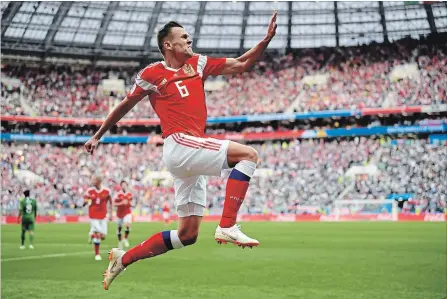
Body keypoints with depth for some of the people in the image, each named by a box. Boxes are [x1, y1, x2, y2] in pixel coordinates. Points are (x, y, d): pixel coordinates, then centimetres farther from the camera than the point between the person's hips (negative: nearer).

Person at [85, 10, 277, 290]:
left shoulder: (198, 64, 17)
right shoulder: (153, 73, 1)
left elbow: (241, 64, 16)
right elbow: (124, 106, 12)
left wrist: (266, 39, 3)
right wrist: (98, 136, 19)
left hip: (193, 152, 7)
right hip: (179, 145, -7)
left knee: (188, 234, 10)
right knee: (248, 154, -22)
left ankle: (123, 258, 20)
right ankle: (227, 227, -25)